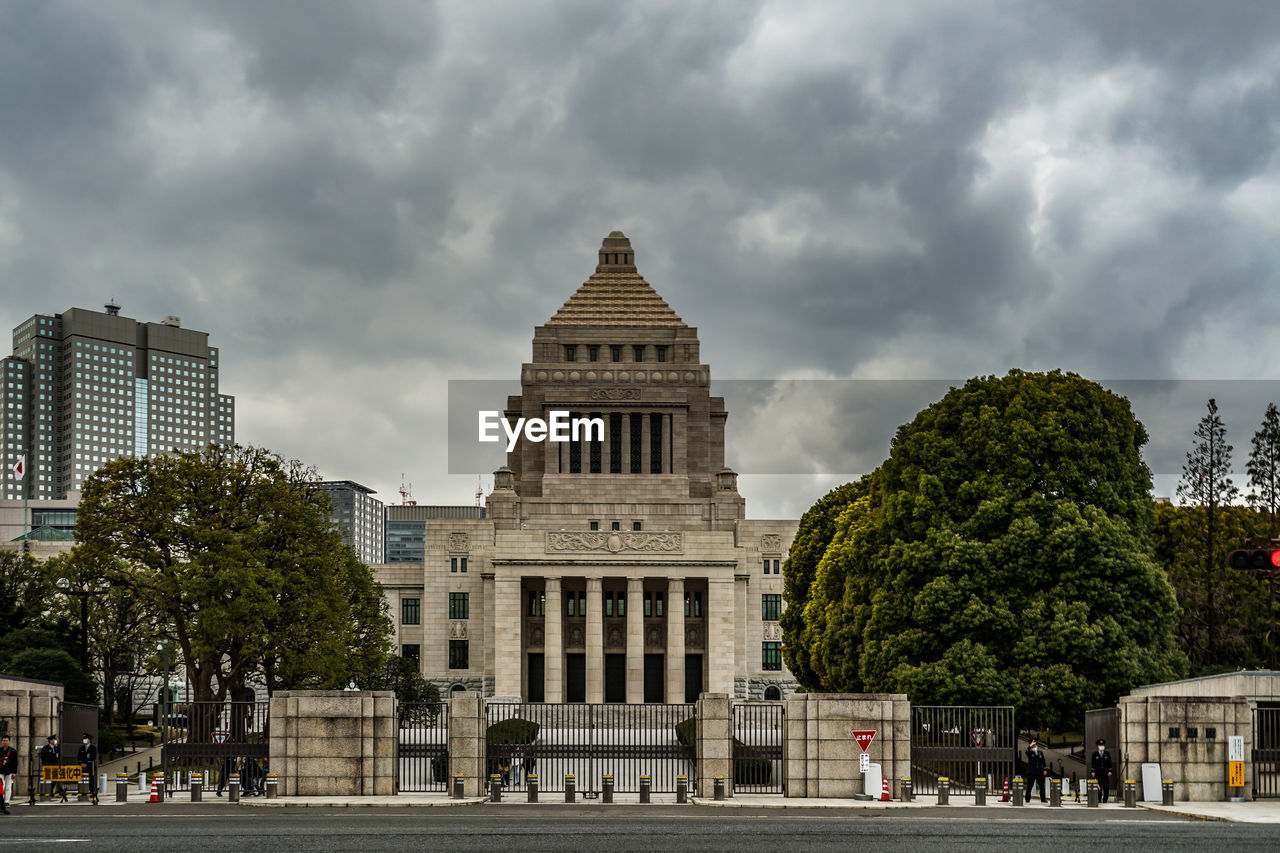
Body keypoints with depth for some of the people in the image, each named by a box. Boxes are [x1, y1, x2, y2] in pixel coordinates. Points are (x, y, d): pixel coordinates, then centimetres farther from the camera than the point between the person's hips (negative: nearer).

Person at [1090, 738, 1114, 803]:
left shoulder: (1107, 754, 9)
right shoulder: (1094, 754, 5)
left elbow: (1110, 763, 8)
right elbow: (1092, 763, 5)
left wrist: (1110, 771, -1)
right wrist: (1092, 771, -3)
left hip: (1105, 773, 1)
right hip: (1097, 773, -1)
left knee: (1106, 787, -4)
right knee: (1098, 787, -5)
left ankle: (1105, 800, 2)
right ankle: (1099, 800, 1)